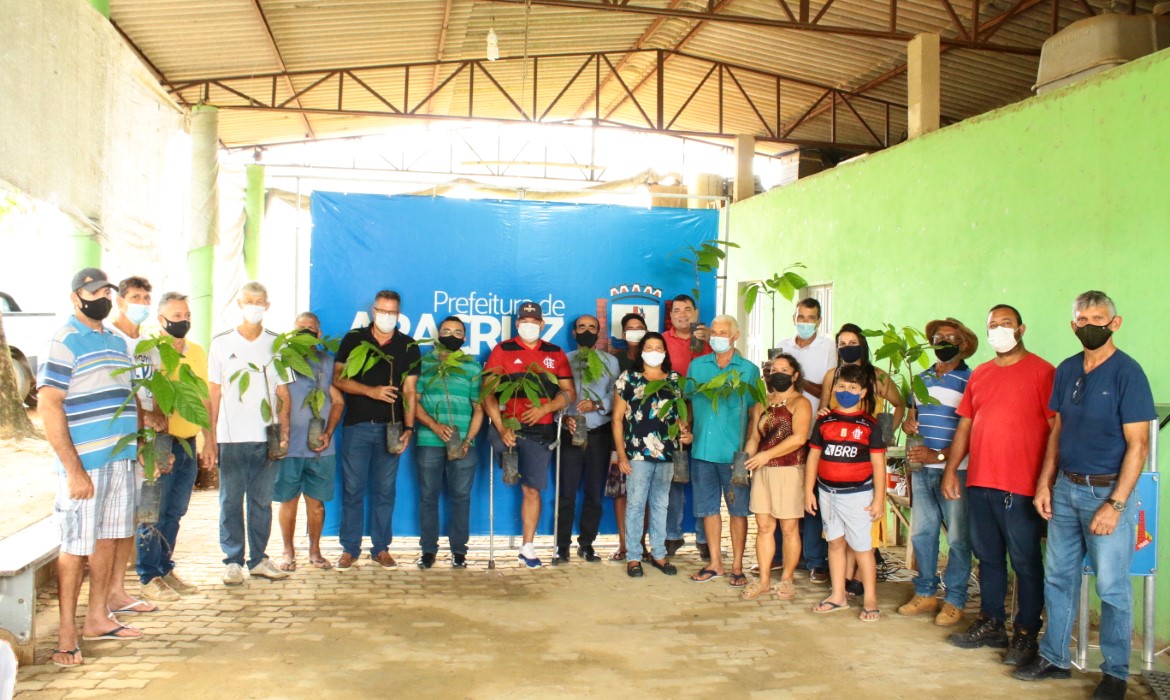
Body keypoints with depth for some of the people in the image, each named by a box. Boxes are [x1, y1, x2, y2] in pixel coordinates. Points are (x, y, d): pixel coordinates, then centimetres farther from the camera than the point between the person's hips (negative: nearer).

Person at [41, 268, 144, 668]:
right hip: (84, 461, -7)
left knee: (109, 537, 13)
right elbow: (49, 406, -13)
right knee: (77, 546, -1)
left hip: (120, 457, 7)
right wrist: (73, 468, -18)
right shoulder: (64, 342, -7)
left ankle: (98, 618, 24)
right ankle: (67, 632, 9)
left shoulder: (117, 343, 16)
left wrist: (136, 447, 14)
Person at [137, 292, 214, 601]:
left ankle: (165, 569, 25)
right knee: (154, 514, 1)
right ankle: (149, 578, 11)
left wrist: (209, 440, 16)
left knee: (175, 513, 14)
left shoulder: (197, 352, 12)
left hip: (188, 443, 6)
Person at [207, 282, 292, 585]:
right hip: (230, 437, -1)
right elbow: (214, 392, 7)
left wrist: (284, 430, -2)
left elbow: (283, 392, 8)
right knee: (231, 501, 3)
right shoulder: (221, 343, 7)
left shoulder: (276, 344, 8)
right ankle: (233, 562, 12)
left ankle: (258, 559, 16)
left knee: (262, 501, 6)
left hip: (265, 437, 1)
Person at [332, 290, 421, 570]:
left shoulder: (408, 347, 5)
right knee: (353, 489, 3)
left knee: (385, 491, 6)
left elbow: (409, 390, 2)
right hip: (356, 425, -1)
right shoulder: (354, 339, 3)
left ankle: (381, 548, 16)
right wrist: (372, 391, -15)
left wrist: (408, 427, -8)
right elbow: (338, 379, -2)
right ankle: (350, 549, 13)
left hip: (390, 427, 1)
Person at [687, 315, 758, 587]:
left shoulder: (748, 369, 1)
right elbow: (688, 400, 15)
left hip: (734, 451, -3)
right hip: (702, 449, 3)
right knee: (708, 507, 10)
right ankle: (715, 562, 22)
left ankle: (737, 565, 15)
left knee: (738, 508, 5)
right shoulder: (697, 365, 10)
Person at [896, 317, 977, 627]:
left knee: (958, 538, 0)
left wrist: (939, 455, -18)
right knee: (921, 533, 10)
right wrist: (907, 423, 0)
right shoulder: (922, 378, 14)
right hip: (922, 469, 6)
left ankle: (954, 601, 10)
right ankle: (925, 593, 22)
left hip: (955, 470, -6)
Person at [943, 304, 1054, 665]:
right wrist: (950, 470, 11)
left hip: (1021, 486, -6)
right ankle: (991, 624, 27)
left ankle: (1026, 634, 15)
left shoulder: (1041, 371, -5)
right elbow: (965, 425, 16)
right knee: (988, 557, 15)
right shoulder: (979, 374, 14)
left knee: (1025, 562, 3)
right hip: (979, 483, 6)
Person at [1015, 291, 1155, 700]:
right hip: (1065, 487, 6)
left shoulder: (1127, 372, -10)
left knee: (1112, 586, 2)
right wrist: (1044, 484, 8)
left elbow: (1138, 445, -12)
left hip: (1108, 491, -6)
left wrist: (1115, 504, -16)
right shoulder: (1066, 371, 7)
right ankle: (1054, 658, 25)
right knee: (1058, 576, 12)